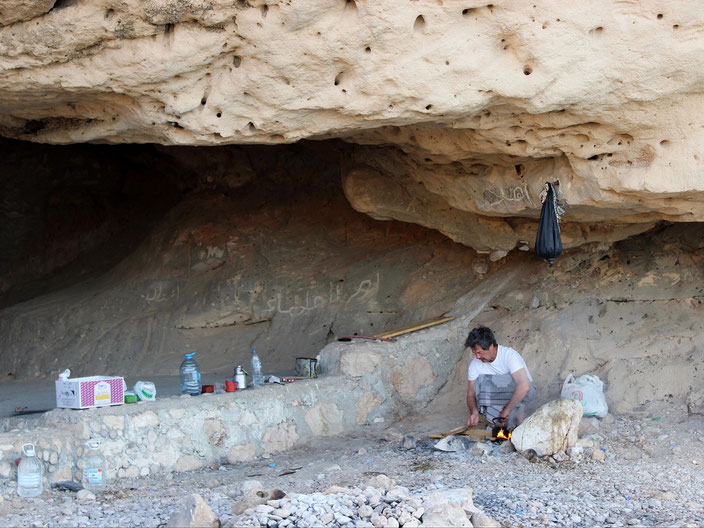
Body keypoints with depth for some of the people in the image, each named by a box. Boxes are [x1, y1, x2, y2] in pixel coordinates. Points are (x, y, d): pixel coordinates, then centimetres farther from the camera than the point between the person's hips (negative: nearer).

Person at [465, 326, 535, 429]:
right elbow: (471, 394, -8)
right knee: (481, 380, -25)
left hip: (525, 392, -5)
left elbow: (524, 386, -37)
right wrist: (474, 412, -30)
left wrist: (507, 410, -36)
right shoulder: (475, 364, -9)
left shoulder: (509, 354, -26)